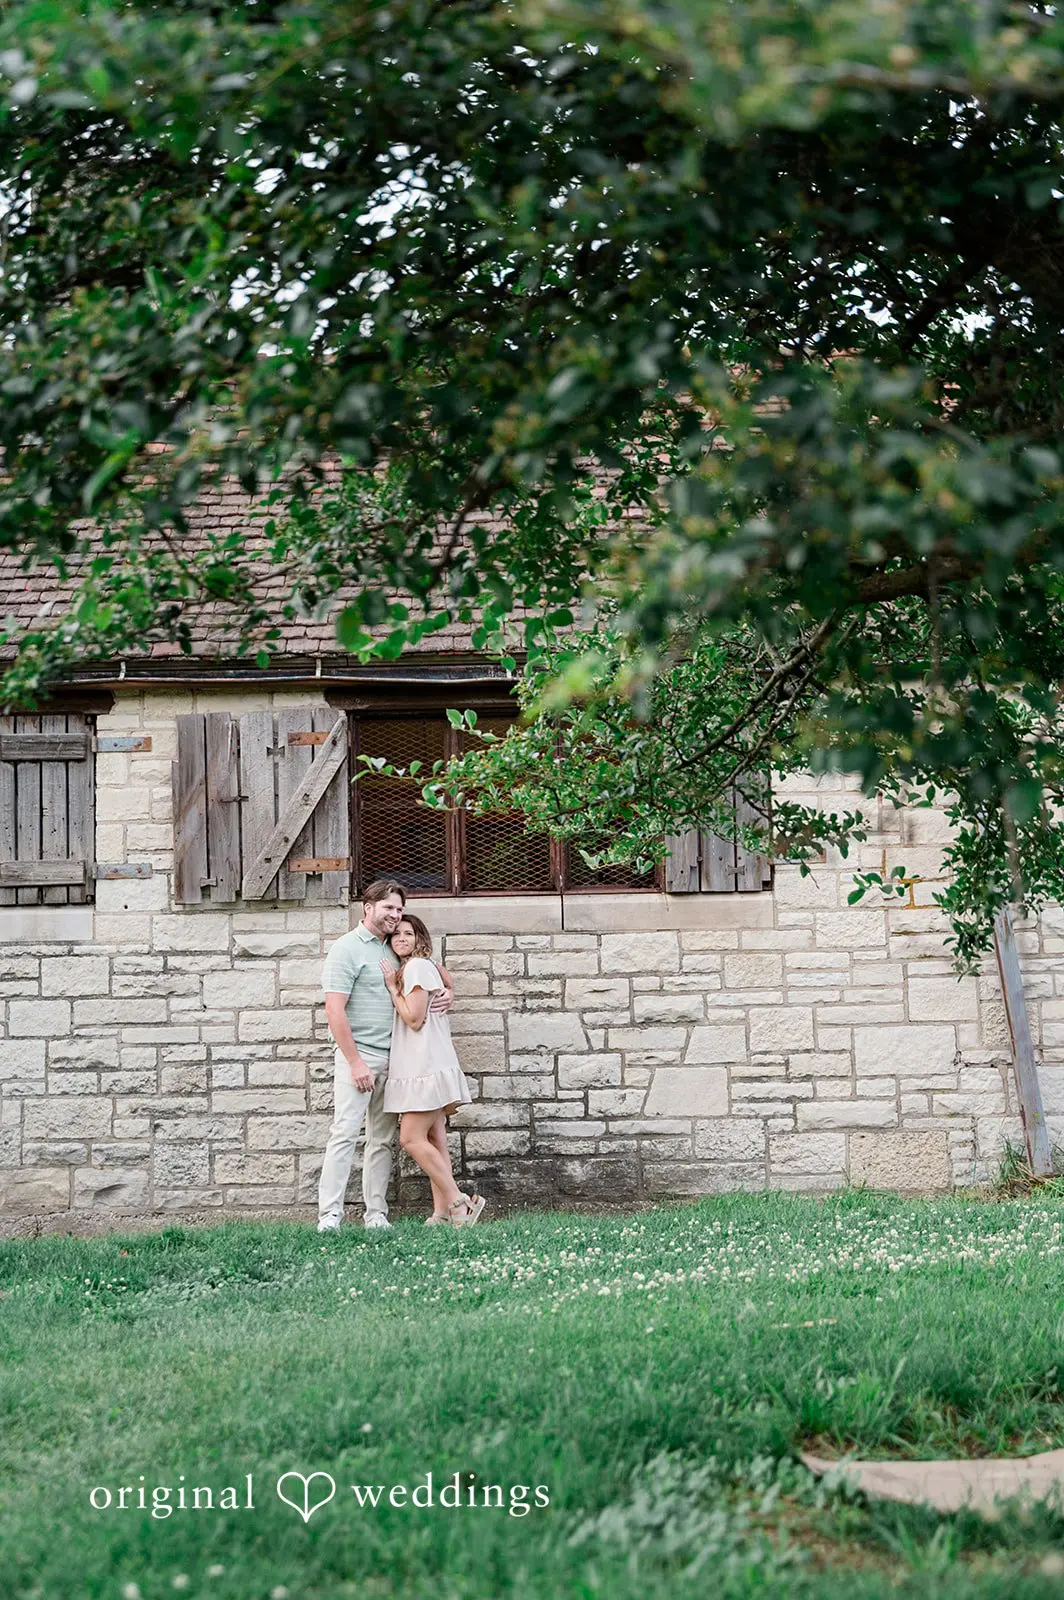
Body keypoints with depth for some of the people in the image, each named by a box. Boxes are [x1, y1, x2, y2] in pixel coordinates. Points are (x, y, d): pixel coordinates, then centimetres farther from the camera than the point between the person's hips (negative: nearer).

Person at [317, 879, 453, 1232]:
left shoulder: (393, 951, 16)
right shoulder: (347, 948, -6)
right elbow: (334, 1011, -13)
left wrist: (446, 995, 5)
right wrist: (355, 1062, -17)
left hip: (390, 1058, 7)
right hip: (358, 1057, -7)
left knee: (382, 1139, 6)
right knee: (345, 1133, -12)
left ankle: (376, 1214, 9)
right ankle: (329, 1214, -14)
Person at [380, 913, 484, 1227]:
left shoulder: (417, 966, -9)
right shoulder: (409, 969, 20)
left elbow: (414, 1018, -15)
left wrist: (392, 987, -7)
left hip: (426, 1067, -10)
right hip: (421, 1068, 10)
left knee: (411, 1138, -14)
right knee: (433, 1141, 4)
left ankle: (457, 1201, -13)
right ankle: (442, 1212, 1)